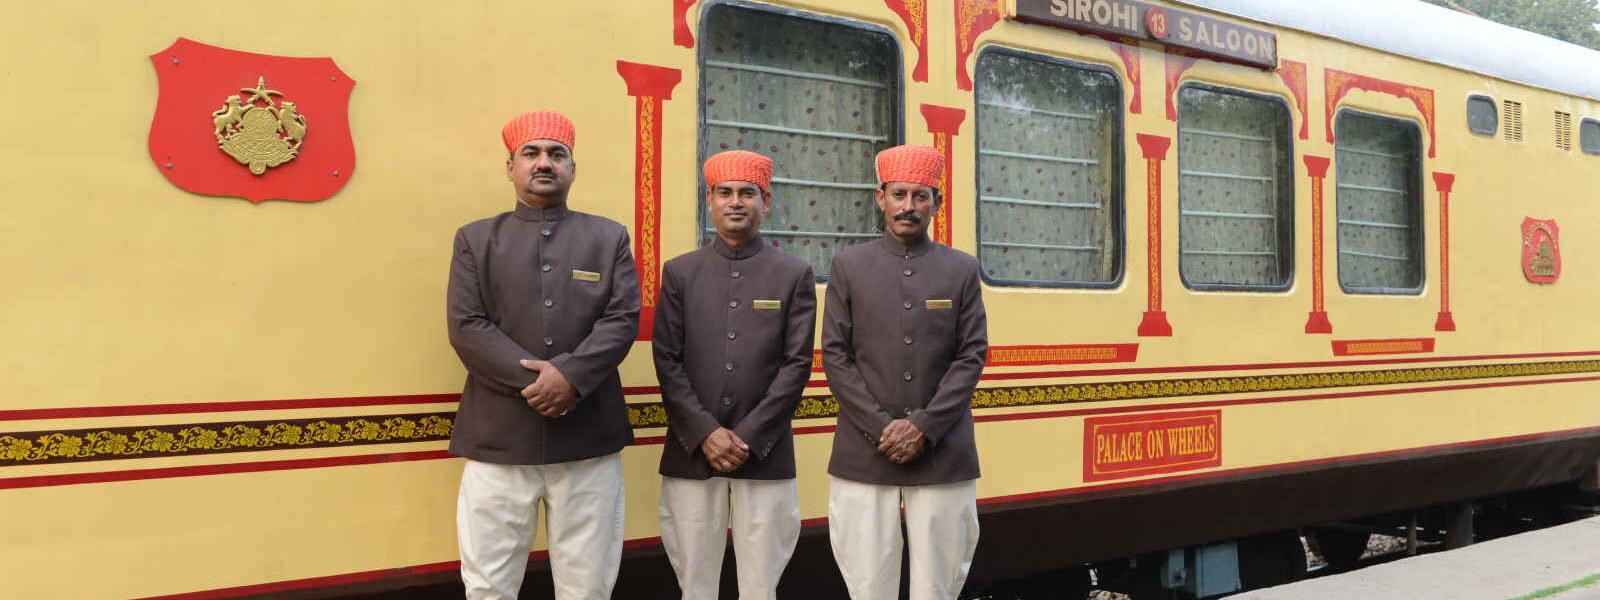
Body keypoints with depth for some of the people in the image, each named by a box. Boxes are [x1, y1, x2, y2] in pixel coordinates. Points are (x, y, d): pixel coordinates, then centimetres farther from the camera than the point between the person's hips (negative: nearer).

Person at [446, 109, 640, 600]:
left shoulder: (609, 238, 11)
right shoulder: (475, 239, 10)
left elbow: (623, 320, -1)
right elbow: (467, 327, -2)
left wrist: (570, 377, -17)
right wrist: (533, 383, -14)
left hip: (589, 440, 1)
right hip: (498, 440, 0)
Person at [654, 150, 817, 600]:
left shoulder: (795, 275, 6)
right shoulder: (680, 272, 9)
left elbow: (797, 365, -1)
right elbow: (666, 362, 2)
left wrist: (748, 438, -9)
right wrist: (705, 434, -9)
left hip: (766, 455, -1)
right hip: (690, 453, 1)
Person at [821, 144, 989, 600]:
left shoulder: (962, 269, 9)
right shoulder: (849, 265, 7)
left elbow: (972, 357, 2)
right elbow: (834, 357, 2)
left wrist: (923, 427, -9)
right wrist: (881, 427, -8)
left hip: (943, 455, 1)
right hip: (864, 454, 0)